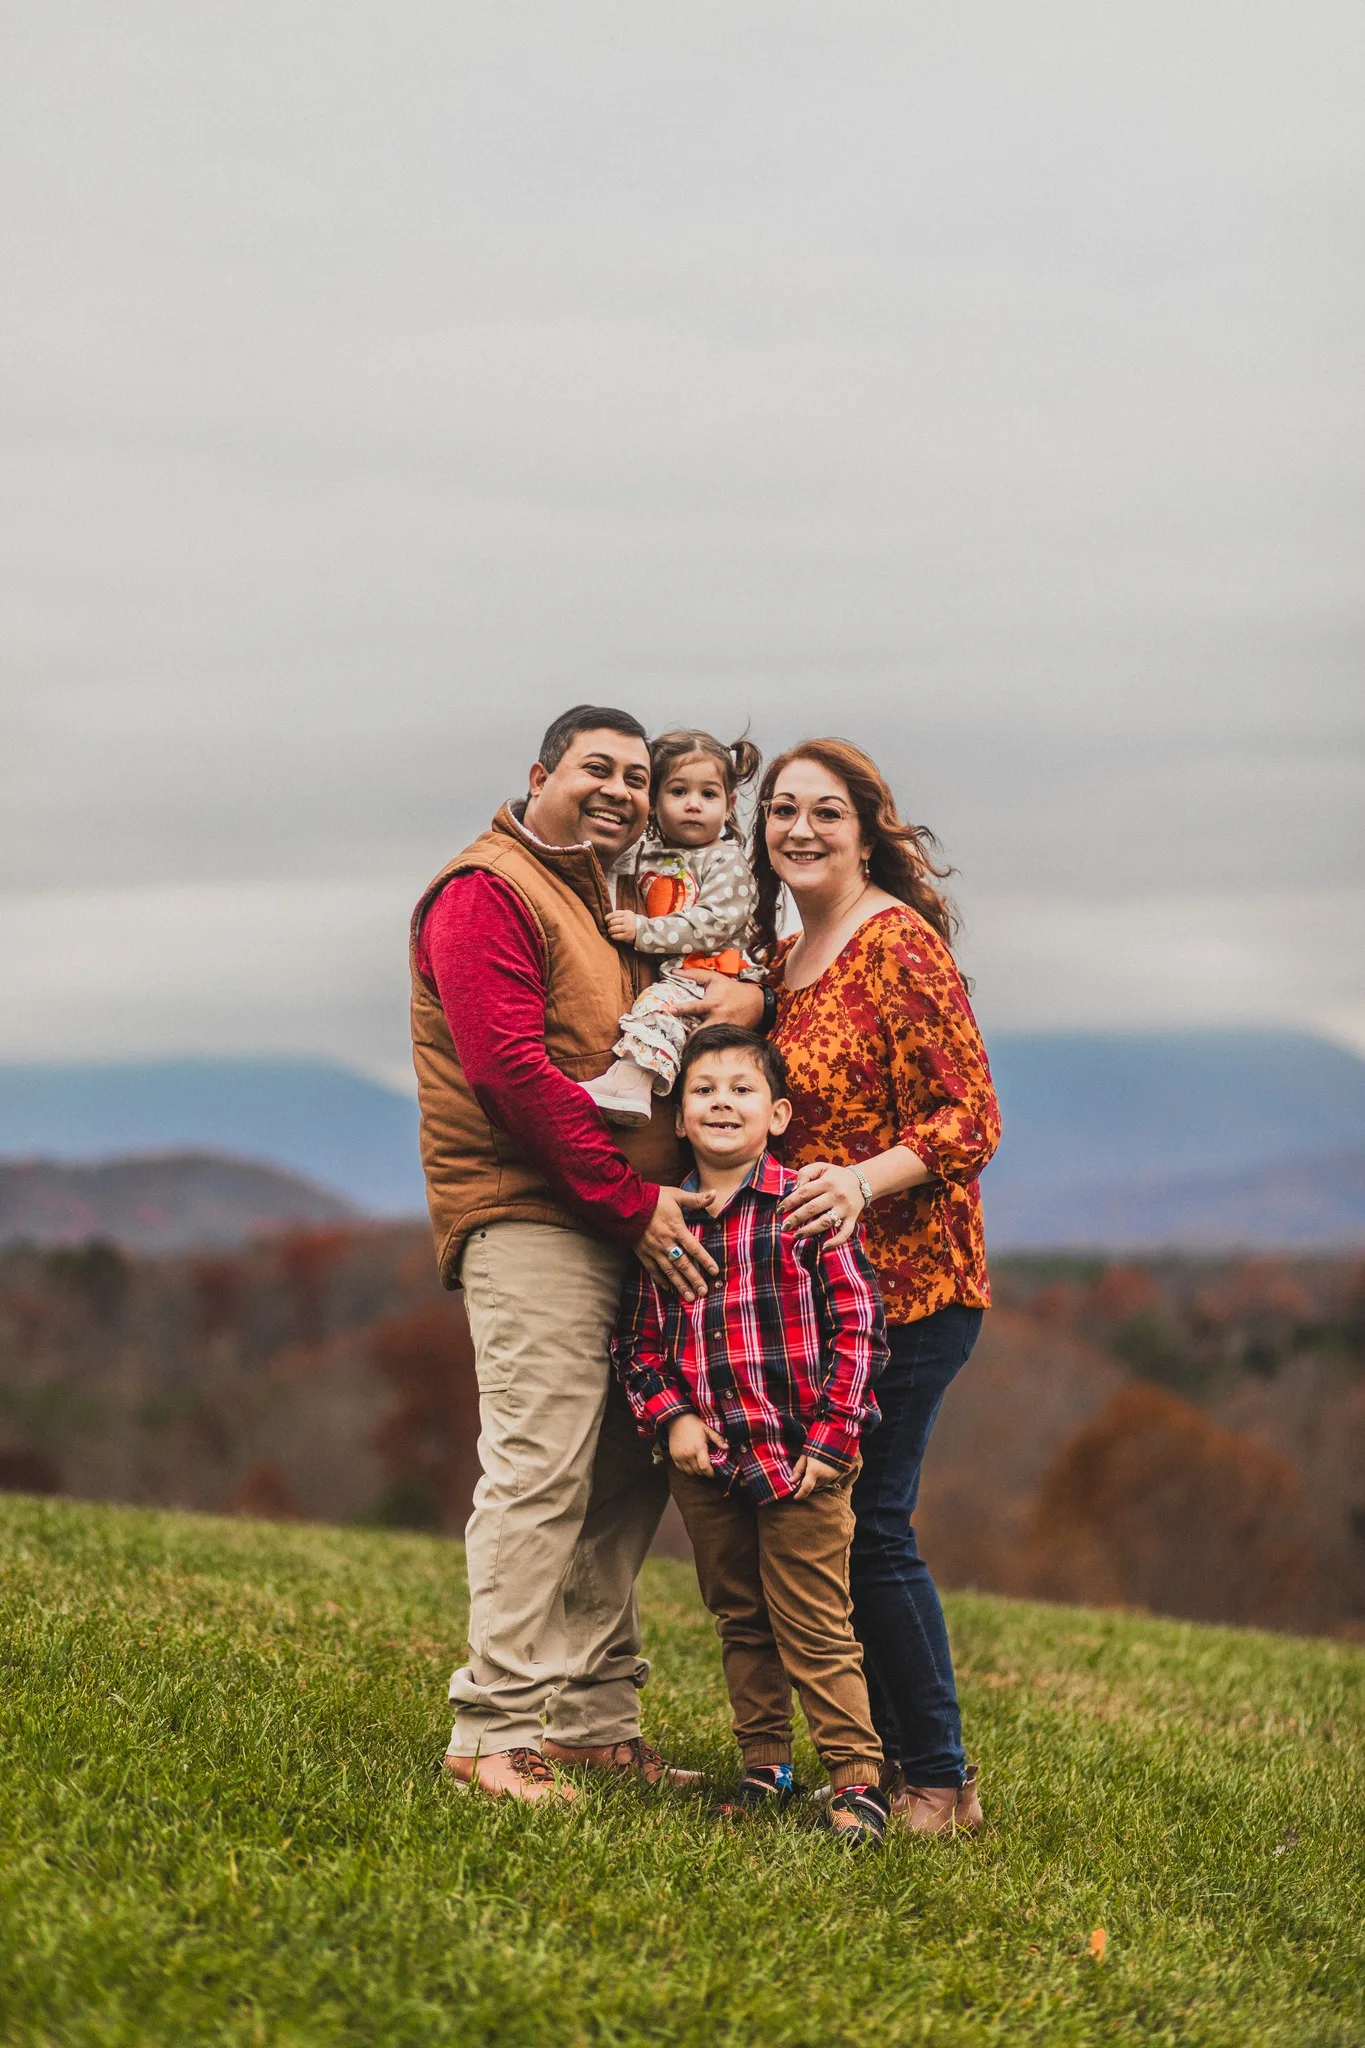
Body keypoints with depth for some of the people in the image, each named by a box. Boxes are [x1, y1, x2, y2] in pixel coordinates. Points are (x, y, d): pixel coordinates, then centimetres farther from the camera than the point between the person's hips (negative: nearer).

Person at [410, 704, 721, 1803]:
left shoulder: (619, 902, 23)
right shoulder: (487, 893, -6)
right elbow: (511, 1066, -16)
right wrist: (630, 1198, -17)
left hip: (633, 1222, 9)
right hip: (531, 1218, -9)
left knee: (629, 1467, 8)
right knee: (540, 1466, -13)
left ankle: (595, 1716, 15)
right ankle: (497, 1733, -12)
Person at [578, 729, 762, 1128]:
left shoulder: (727, 862, 1)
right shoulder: (646, 853, 19)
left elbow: (714, 924, -13)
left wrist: (643, 931, -16)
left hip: (702, 977, -8)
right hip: (646, 973, 8)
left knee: (658, 1004, -33)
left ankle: (631, 1080, -51)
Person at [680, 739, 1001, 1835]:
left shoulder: (899, 945, -10)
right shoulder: (782, 956, 14)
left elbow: (971, 1116, -14)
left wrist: (865, 1180, -29)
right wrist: (745, 1010, 3)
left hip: (905, 1281, -8)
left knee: (867, 1520, -8)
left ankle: (940, 1780, 3)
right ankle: (879, 1756, 18)